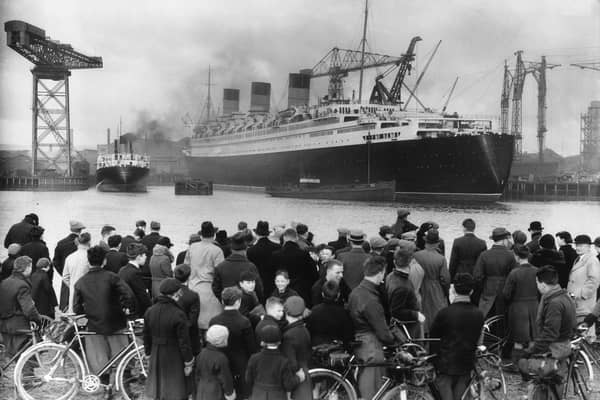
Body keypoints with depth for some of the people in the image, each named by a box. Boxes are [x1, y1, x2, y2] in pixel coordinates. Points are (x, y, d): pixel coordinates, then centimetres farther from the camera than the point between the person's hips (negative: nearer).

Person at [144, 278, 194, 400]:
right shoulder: (178, 315, -20)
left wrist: (148, 353, 21)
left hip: (156, 357, 6)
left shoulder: (149, 312, -2)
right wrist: (188, 362, -5)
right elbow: (184, 341, -16)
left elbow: (146, 336, 7)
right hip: (174, 358, -6)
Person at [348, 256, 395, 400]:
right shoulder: (371, 300, -24)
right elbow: (382, 332, -20)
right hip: (371, 347, -10)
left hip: (358, 343, 10)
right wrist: (393, 341, 1)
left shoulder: (355, 292, 6)